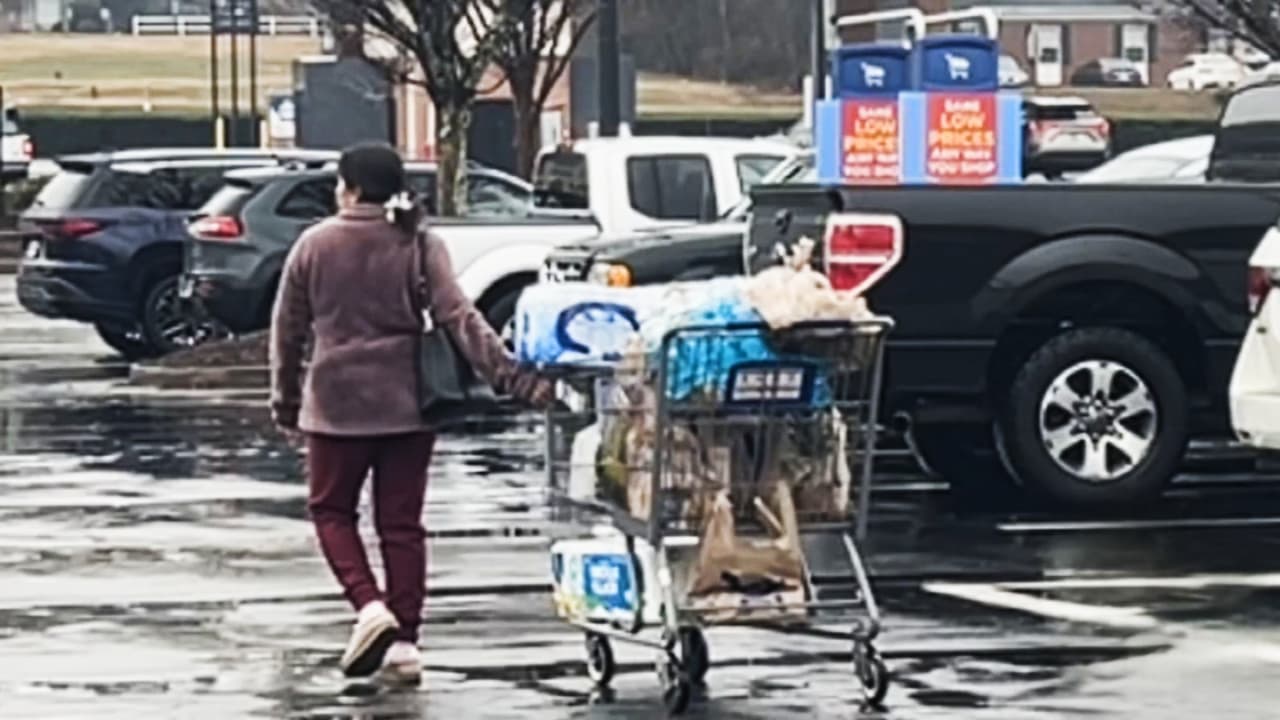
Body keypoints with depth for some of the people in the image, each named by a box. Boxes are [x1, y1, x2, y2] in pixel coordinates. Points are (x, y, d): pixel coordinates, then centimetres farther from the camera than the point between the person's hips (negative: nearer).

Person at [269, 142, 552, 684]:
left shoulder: (315, 245, -1)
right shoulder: (420, 246, -2)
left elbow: (287, 329, 5)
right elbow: (459, 319, -12)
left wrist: (286, 398, 17)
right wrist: (513, 377, -16)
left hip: (337, 403, -1)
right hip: (407, 404, 1)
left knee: (332, 510, 13)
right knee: (402, 522, 8)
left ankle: (369, 605, -9)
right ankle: (404, 641, 5)